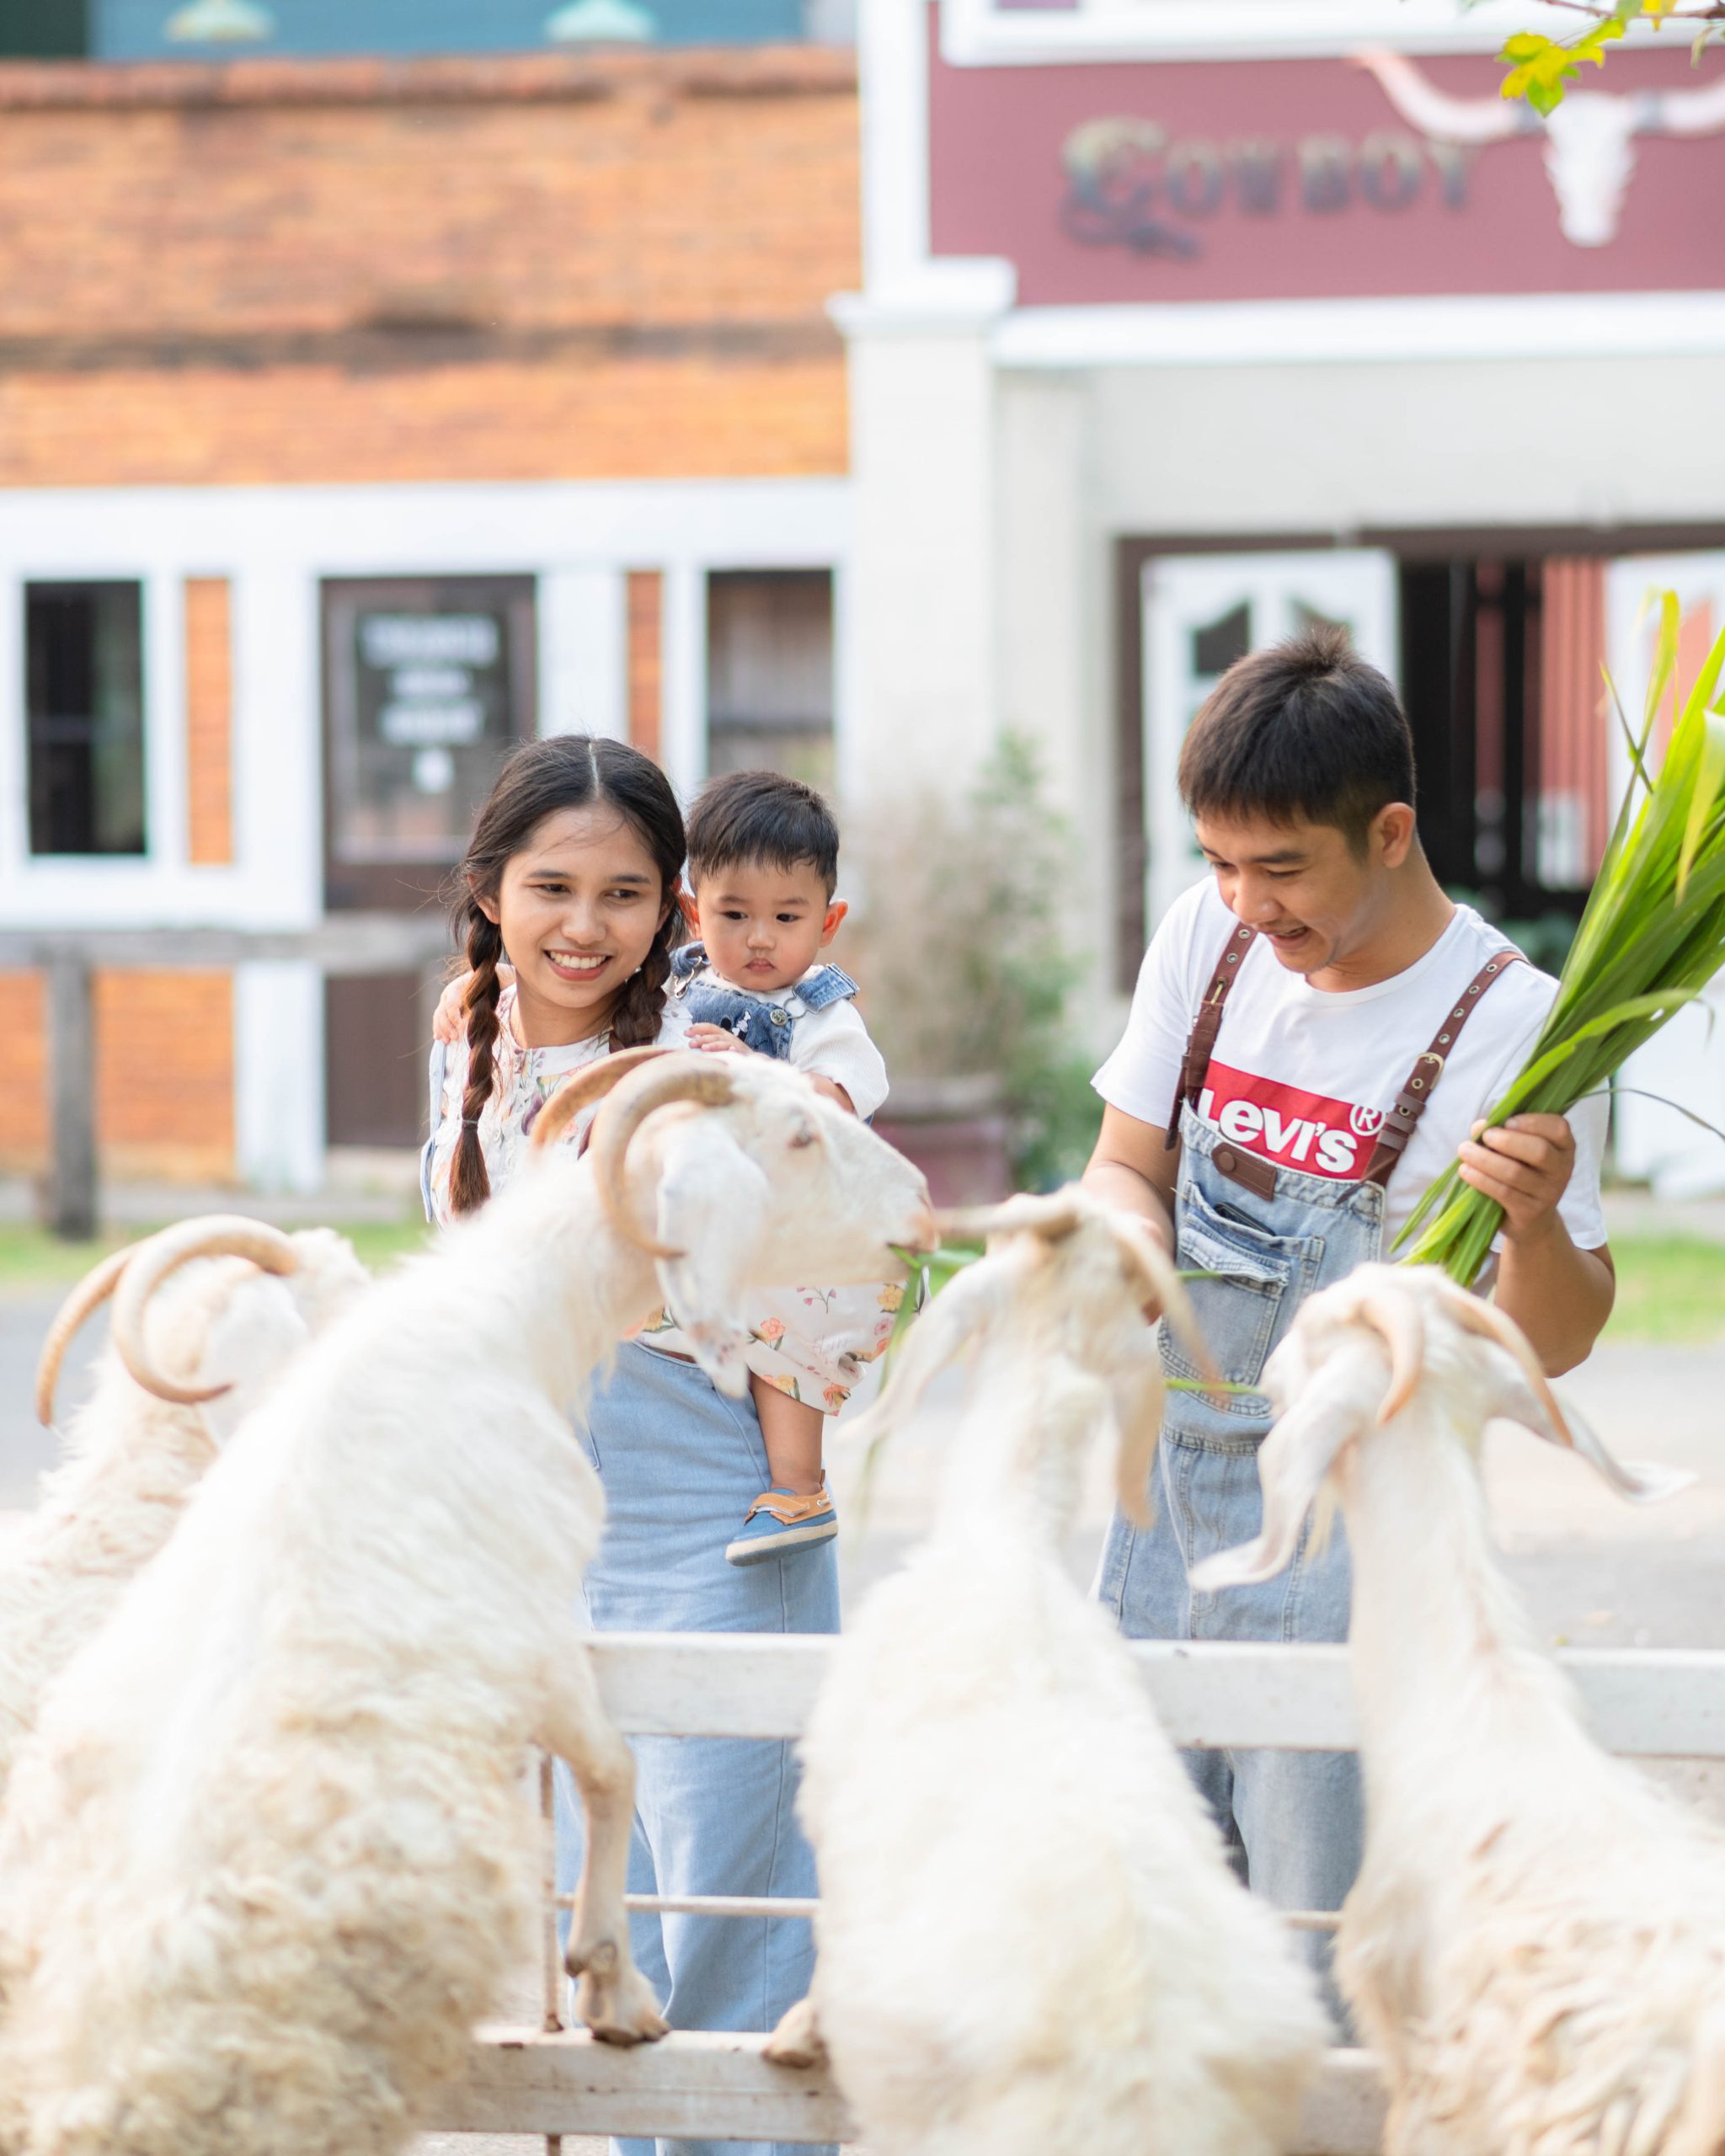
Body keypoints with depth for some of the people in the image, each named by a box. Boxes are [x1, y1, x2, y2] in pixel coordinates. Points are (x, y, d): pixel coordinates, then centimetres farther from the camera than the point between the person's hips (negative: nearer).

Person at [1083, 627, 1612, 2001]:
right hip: (1172, 1484, 6)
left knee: (1319, 1967, -6)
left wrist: (1536, 1222, -32)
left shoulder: (1507, 1022, -14)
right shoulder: (1210, 938, 2)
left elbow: (1549, 1344, -11)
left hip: (1353, 1531, -6)